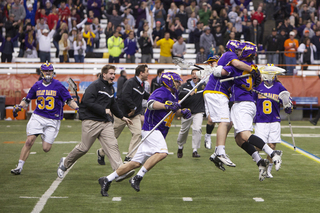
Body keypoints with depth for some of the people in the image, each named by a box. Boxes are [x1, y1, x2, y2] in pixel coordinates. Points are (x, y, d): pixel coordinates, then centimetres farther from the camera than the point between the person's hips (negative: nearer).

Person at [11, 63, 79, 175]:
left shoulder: (58, 86, -4)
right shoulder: (37, 85, 6)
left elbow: (69, 100, -3)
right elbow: (27, 99, 15)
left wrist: (77, 107, -20)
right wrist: (19, 106, -2)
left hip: (53, 120, -2)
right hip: (37, 117, 2)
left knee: (46, 148, -6)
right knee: (29, 141, -14)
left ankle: (45, 137, 31)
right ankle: (19, 167, -6)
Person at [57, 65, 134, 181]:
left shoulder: (111, 88, 20)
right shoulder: (95, 85, -8)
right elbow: (87, 102, -20)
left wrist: (122, 117, 38)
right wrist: (104, 110, -17)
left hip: (106, 123, 7)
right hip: (91, 121, -7)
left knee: (112, 145, -10)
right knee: (84, 147, -1)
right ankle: (65, 163, 22)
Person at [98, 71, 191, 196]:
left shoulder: (173, 94, 19)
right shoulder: (162, 92, -11)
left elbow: (174, 110, 32)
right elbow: (151, 103, -29)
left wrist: (183, 112, 12)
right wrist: (167, 106, -38)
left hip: (159, 133, 9)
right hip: (151, 129, -9)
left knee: (136, 163, 5)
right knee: (162, 152, -31)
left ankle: (107, 180, 9)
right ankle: (137, 178, -27)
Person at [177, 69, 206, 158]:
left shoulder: (203, 85, 0)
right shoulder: (185, 85, 3)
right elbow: (178, 94, -14)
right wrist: (189, 93, -29)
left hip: (198, 112, -2)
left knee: (197, 129, -17)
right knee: (184, 130, 11)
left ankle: (195, 150, -8)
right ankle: (180, 147, 36)